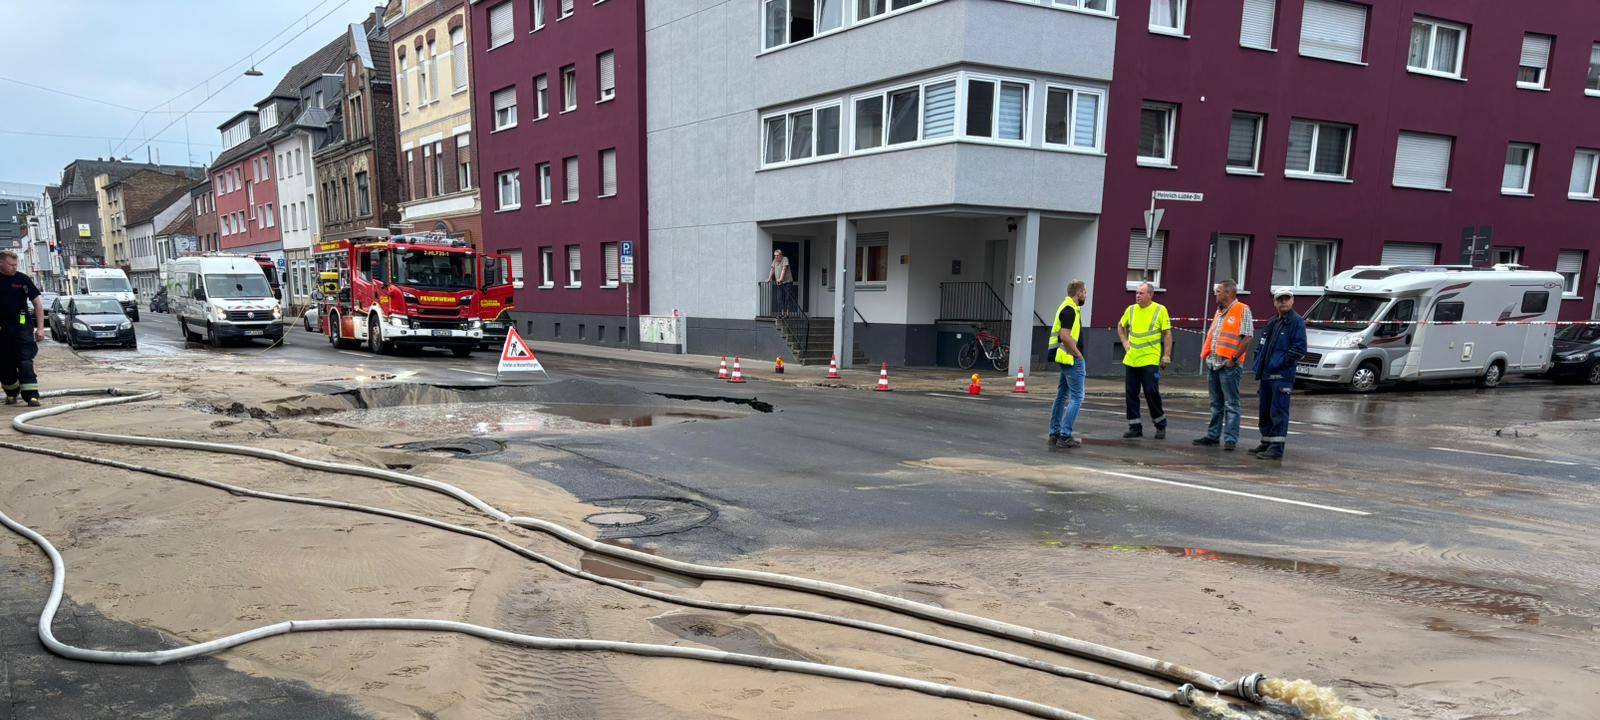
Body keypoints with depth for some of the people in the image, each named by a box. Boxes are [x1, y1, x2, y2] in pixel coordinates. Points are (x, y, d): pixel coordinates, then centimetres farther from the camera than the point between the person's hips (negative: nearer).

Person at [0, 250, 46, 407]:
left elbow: (37, 303, 2)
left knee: (25, 362, -11)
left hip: (22, 325, -2)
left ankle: (31, 395, -14)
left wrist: (40, 328, -4)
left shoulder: (23, 279, 1)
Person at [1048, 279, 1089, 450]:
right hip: (1072, 359, -10)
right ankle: (1065, 437, -10)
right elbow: (1065, 336, -25)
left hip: (1066, 359, 10)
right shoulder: (1069, 310, -16)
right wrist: (1079, 355, -16)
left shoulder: (1069, 308, 16)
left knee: (1062, 396, 12)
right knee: (1076, 397, -8)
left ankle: (1055, 434, 15)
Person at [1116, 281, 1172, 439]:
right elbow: (1121, 326, 26)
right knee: (1131, 394, 4)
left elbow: (1167, 334, -4)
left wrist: (1167, 355, -9)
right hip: (1131, 360, 5)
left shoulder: (1160, 310, -4)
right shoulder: (1131, 309, 8)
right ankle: (1135, 427, 13)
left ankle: (1160, 425, 13)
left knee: (1151, 393, -6)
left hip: (1150, 360, -5)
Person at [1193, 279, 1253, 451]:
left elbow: (1246, 338, -13)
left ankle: (1230, 439, -4)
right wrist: (1206, 354, 11)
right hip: (1213, 364, 8)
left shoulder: (1242, 310, -6)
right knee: (1216, 403, 14)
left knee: (1231, 404, -4)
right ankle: (1213, 436, 20)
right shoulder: (1219, 312, 18)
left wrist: (1234, 359, -16)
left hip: (1229, 365, -8)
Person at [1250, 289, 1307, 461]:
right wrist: (1259, 366, 12)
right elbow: (1263, 347, 25)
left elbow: (1299, 348, -14)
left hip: (1282, 376, -9)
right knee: (1265, 412, 14)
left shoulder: (1297, 322, -5)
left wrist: (1281, 363, -14)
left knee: (1278, 412, -9)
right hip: (1267, 374, 9)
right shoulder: (1272, 323, 20)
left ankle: (1277, 448, -7)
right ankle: (1266, 443, 24)